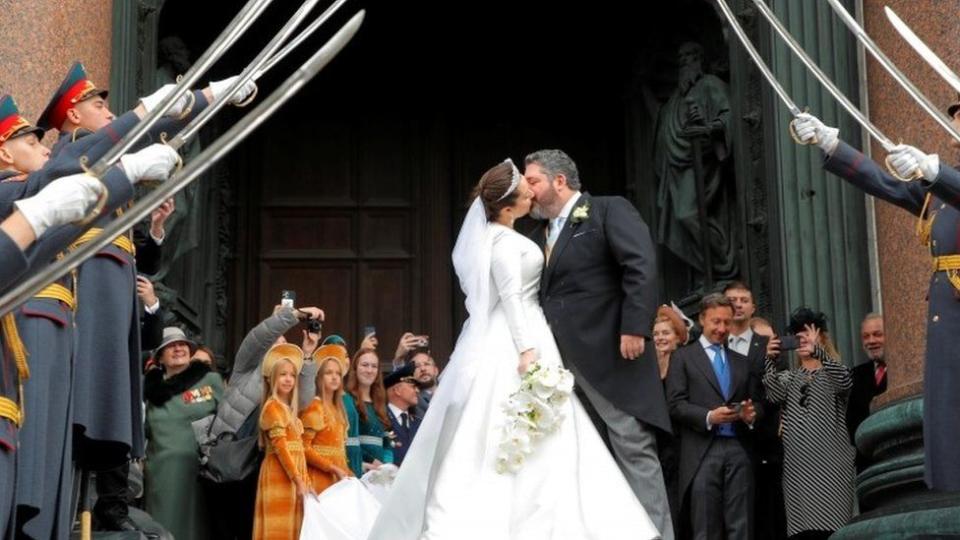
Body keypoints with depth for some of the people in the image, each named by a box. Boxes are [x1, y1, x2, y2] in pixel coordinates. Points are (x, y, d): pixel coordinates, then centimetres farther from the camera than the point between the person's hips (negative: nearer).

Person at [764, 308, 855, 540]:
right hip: (797, 466, 3)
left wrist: (818, 351, -30)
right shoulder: (789, 377, 19)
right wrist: (771, 360, -19)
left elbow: (844, 381, -18)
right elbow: (775, 395, -4)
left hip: (830, 466, -3)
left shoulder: (833, 373, 8)